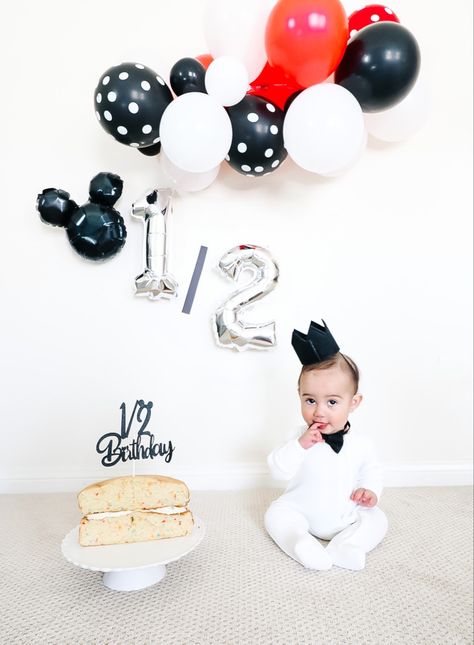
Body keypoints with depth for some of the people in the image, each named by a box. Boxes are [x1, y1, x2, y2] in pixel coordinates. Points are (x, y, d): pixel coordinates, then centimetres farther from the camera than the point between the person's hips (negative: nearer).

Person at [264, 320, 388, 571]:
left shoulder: (360, 445, -10)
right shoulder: (300, 439, -15)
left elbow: (370, 471, 10)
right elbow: (278, 470, -21)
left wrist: (370, 491, -10)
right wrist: (299, 445, -35)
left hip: (346, 517, 1)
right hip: (301, 512, -1)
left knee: (377, 519, -14)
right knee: (276, 513, -19)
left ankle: (343, 547, -28)